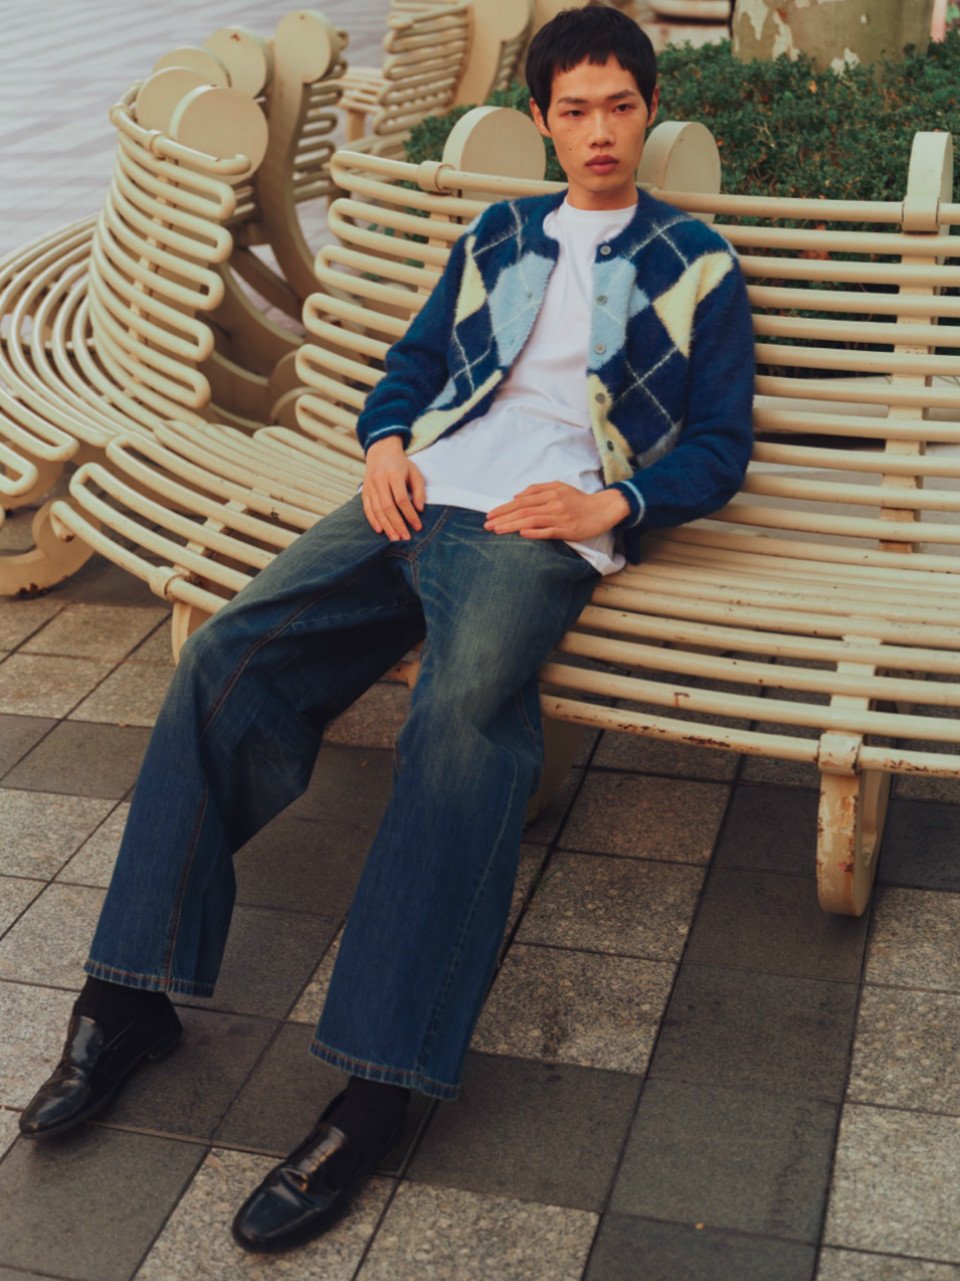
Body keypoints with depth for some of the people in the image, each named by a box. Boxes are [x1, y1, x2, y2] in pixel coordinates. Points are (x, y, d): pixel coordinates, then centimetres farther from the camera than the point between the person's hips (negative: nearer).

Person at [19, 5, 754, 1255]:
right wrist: (384, 442, 6)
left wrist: (615, 506, -8)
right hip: (418, 495, 5)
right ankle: (133, 995, -13)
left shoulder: (697, 262, 16)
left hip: (539, 525, -4)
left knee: (465, 715, -36)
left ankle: (375, 1091, -36)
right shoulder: (494, 237, 27)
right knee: (225, 654, -19)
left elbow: (720, 446, 10)